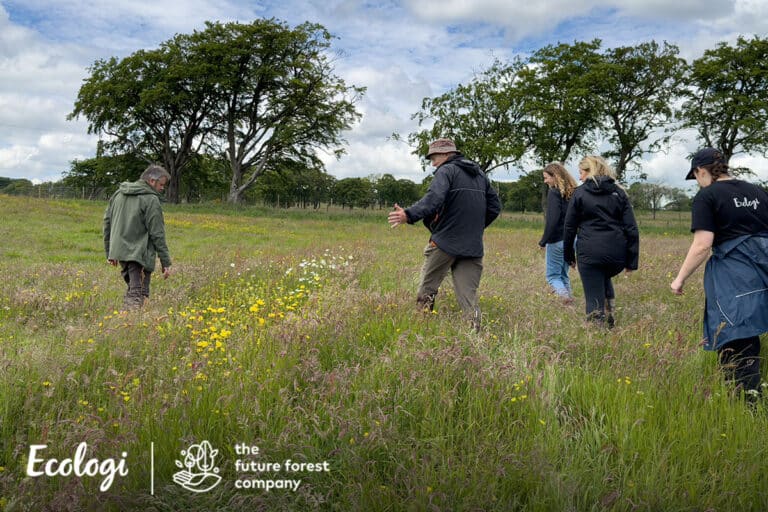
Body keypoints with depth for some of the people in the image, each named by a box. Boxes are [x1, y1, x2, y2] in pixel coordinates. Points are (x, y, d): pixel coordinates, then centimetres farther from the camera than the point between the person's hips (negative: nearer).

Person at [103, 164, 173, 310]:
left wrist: (110, 252, 23)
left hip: (120, 251, 7)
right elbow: (157, 234, -12)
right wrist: (166, 262, -8)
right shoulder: (151, 200, -10)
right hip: (139, 254, -7)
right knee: (137, 296, -5)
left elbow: (107, 221, 17)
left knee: (132, 289, 22)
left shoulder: (119, 193, 13)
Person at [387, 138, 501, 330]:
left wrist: (409, 215, -35)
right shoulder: (480, 174, 17)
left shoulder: (446, 171, -5)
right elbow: (495, 206, 19)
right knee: (468, 294, 4)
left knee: (427, 288, 8)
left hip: (444, 243, -6)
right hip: (473, 247, 6)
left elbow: (433, 199, -24)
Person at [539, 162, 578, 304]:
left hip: (557, 240, -7)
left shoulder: (554, 192, -15)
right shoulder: (573, 192, 9)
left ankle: (565, 296, -18)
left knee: (552, 275, 4)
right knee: (564, 274, 19)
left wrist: (543, 241, -14)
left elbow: (552, 220, -21)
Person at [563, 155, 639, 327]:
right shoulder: (619, 193, 9)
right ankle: (609, 317, 20)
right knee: (605, 278, 34)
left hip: (590, 254, -4)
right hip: (617, 254, 4)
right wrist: (632, 261, 6)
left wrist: (568, 255, 14)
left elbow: (569, 227, 3)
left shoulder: (580, 193, 2)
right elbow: (631, 229, 4)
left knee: (595, 300, 4)